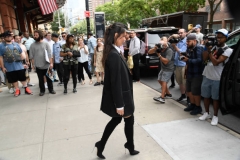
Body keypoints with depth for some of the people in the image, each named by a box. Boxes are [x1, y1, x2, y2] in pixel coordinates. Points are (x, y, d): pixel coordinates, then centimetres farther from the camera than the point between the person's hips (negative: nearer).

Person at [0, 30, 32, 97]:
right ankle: (17, 90, 25)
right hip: (9, 67, -1)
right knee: (14, 79, 11)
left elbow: (21, 54, 9)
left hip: (19, 66, 1)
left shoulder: (16, 44, 3)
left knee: (23, 78, 9)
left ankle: (26, 88, 22)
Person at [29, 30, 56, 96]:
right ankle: (42, 90, 22)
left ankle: (51, 89, 24)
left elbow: (49, 54, -2)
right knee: (41, 79, 9)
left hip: (47, 65, 0)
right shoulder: (32, 45, 3)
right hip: (38, 66, 1)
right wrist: (33, 64, -3)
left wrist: (51, 63, -8)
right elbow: (31, 56, 3)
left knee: (49, 78, 9)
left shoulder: (46, 44, 1)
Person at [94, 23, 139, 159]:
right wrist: (119, 104, -21)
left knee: (116, 119, 22)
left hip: (118, 96, 9)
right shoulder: (114, 55, -25)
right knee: (129, 119, 13)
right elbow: (116, 82, -26)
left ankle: (101, 145, 30)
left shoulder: (112, 52, 5)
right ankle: (131, 148, 36)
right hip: (120, 96, -9)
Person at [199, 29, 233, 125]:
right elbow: (204, 58, 0)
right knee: (206, 96, 13)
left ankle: (215, 116, 21)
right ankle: (207, 113, 30)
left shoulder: (228, 50, -7)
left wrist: (210, 51, -16)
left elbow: (216, 62, -18)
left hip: (217, 78, -5)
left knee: (215, 98, 6)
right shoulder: (213, 47, 8)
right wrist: (208, 48, -8)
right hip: (206, 76, 5)